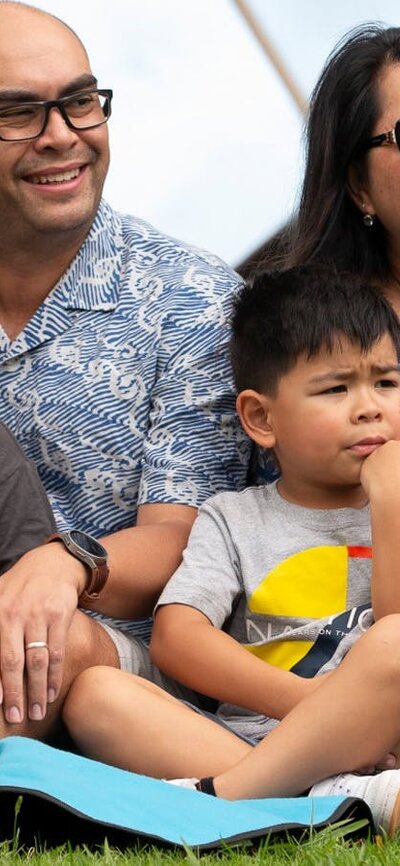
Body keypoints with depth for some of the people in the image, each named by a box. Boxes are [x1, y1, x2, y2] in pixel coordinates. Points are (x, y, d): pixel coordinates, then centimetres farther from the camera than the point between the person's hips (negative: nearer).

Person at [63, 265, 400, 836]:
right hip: (236, 741, 2)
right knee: (96, 694, -21)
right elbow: (176, 637, -1)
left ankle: (219, 798, -27)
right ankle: (339, 800, -35)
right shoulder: (234, 520, 17)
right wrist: (313, 702, -15)